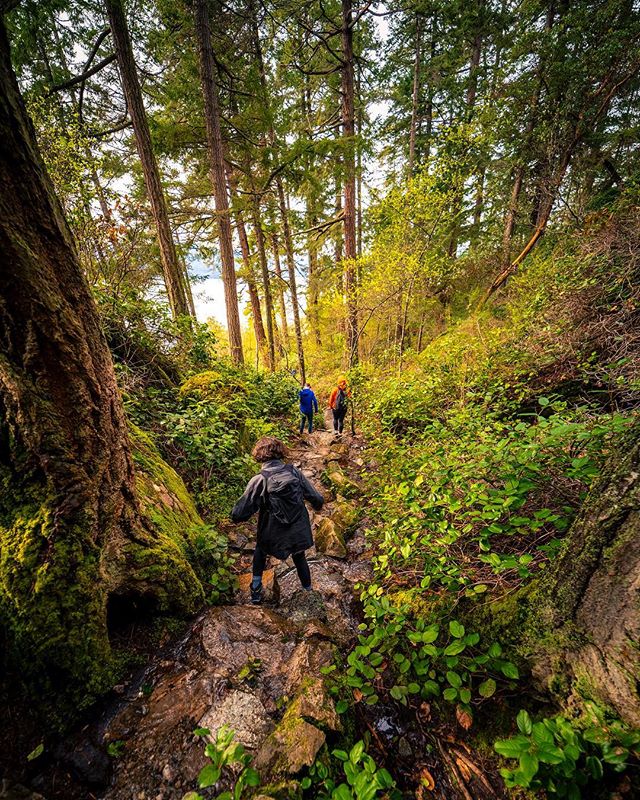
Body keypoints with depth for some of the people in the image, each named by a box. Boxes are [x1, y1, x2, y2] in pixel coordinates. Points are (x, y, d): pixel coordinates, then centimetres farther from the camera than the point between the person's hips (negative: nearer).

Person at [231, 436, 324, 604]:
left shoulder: (259, 481, -19)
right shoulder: (295, 472, -12)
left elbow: (238, 515, -18)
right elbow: (317, 499, -6)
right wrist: (317, 505, 18)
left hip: (273, 537, -2)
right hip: (300, 533, 2)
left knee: (260, 552, 32)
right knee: (299, 557, 33)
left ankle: (256, 592, 37)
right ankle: (307, 587, 53)